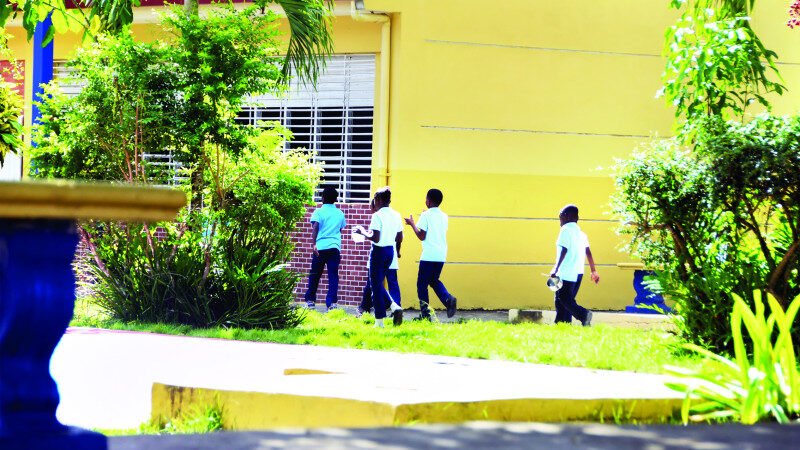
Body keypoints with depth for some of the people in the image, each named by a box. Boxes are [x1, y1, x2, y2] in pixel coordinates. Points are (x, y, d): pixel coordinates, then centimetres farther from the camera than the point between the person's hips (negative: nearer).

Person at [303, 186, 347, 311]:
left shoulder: (319, 212, 0)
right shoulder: (340, 213, 12)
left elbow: (315, 227, -14)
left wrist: (314, 244, -20)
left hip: (320, 247, -2)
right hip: (335, 247, 2)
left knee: (315, 275, 9)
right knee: (333, 276, 0)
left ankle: (310, 301, 15)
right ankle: (332, 302, -9)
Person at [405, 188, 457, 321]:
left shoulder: (426, 215, -8)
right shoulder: (444, 216, 11)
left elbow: (421, 236, -12)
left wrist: (412, 224, 2)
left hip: (429, 255, -6)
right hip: (441, 255, 6)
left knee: (422, 284, 3)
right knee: (434, 280, 21)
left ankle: (425, 314, -1)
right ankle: (448, 299, -5)